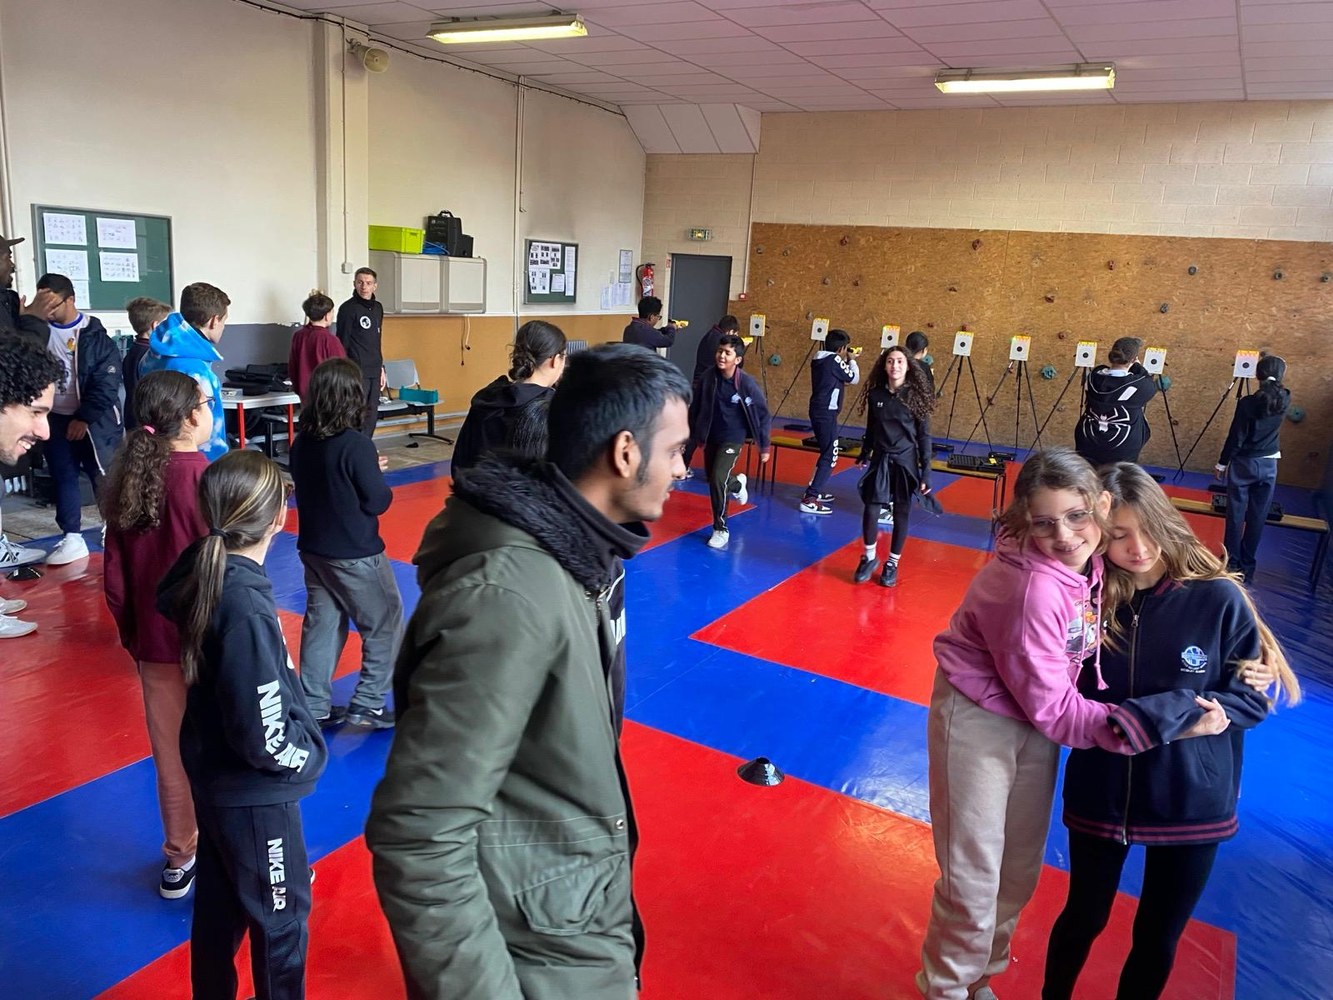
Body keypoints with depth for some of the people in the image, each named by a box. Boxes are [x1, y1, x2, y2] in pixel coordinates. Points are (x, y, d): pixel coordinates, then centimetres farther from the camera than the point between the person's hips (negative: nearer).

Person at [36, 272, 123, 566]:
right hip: (56, 419, 4)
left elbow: (106, 382, -11)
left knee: (105, 476, 0)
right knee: (63, 478, 7)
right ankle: (72, 538, 14)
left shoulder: (94, 334, -7)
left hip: (94, 420, -4)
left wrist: (84, 418, -13)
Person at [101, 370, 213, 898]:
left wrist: (132, 635, 16)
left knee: (171, 755, 18)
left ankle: (179, 859, 34)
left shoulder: (125, 478, 0)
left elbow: (115, 575, 6)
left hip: (155, 643, 6)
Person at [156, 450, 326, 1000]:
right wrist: (308, 754, -9)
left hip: (213, 776, 8)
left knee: (219, 903, 27)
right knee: (281, 916, 15)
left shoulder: (202, 571, -9)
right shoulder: (246, 611, -32)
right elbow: (265, 740, -29)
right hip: (254, 793, -8)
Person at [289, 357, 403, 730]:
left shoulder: (302, 442, 0)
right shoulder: (356, 444, -21)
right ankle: (367, 705, 13)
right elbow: (377, 501, -17)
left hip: (313, 549, 7)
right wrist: (379, 479, 4)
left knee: (321, 624, 16)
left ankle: (315, 707, 23)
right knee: (384, 625, 9)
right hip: (355, 554, -7)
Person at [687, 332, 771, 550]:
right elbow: (695, 408, 2)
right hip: (710, 438, 4)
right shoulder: (708, 378, -12)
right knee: (713, 479, 18)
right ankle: (737, 483, 54)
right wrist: (692, 435, 8)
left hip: (733, 440, -4)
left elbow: (762, 414, -9)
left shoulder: (747, 383, -19)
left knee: (717, 479, -18)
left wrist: (764, 446, -5)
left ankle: (721, 529, -2)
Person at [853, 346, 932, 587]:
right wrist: (864, 455, 13)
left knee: (901, 513, 6)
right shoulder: (876, 394, -2)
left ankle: (892, 564, 20)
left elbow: (924, 436, -5)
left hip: (905, 461, -2)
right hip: (880, 459, 2)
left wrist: (926, 471, -8)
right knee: (871, 510, -3)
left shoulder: (915, 396, -8)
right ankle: (869, 557, 19)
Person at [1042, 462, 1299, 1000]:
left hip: (1192, 801, 0)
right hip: (1102, 794, 1)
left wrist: (1173, 714, -22)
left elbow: (1254, 697, -7)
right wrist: (1167, 708, -22)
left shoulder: (1219, 598, -13)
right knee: (1084, 917, 20)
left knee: (1157, 938, 17)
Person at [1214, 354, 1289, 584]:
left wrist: (1221, 463, -2)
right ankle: (1248, 565, 16)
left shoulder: (1247, 403, -17)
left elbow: (1235, 437, -12)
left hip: (1243, 463, -4)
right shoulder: (1285, 400, -5)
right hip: (1269, 465, 4)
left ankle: (1232, 562, 10)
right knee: (1258, 516, 9)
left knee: (1236, 514, 5)